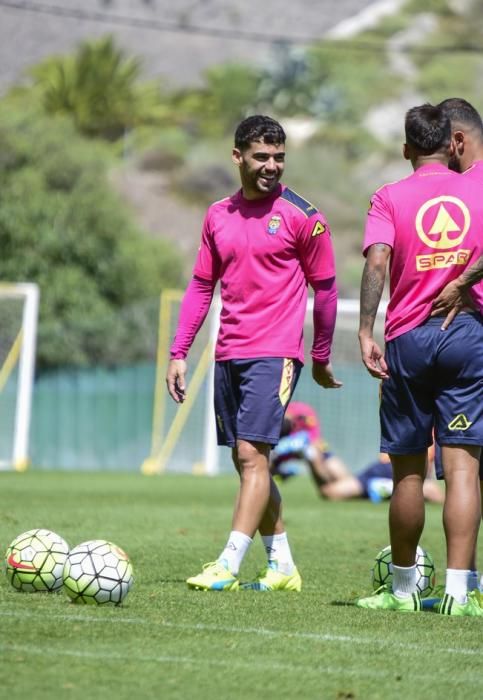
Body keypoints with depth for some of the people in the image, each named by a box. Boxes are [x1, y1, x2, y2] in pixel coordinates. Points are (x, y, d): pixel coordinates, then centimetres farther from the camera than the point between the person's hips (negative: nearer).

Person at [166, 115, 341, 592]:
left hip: (274, 354, -6)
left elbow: (325, 289, 2)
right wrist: (178, 353, 9)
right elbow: (201, 287, 15)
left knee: (252, 455, -14)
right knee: (246, 462, 9)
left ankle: (227, 567, -19)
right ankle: (282, 566, 18)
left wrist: (321, 359, 6)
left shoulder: (301, 216, -4)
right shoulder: (218, 216, 11)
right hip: (229, 355, 6)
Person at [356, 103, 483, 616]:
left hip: (408, 338, 0)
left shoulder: (390, 198, 1)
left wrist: (365, 332, -16)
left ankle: (403, 588, 21)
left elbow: (376, 261, -14)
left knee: (407, 471, 9)